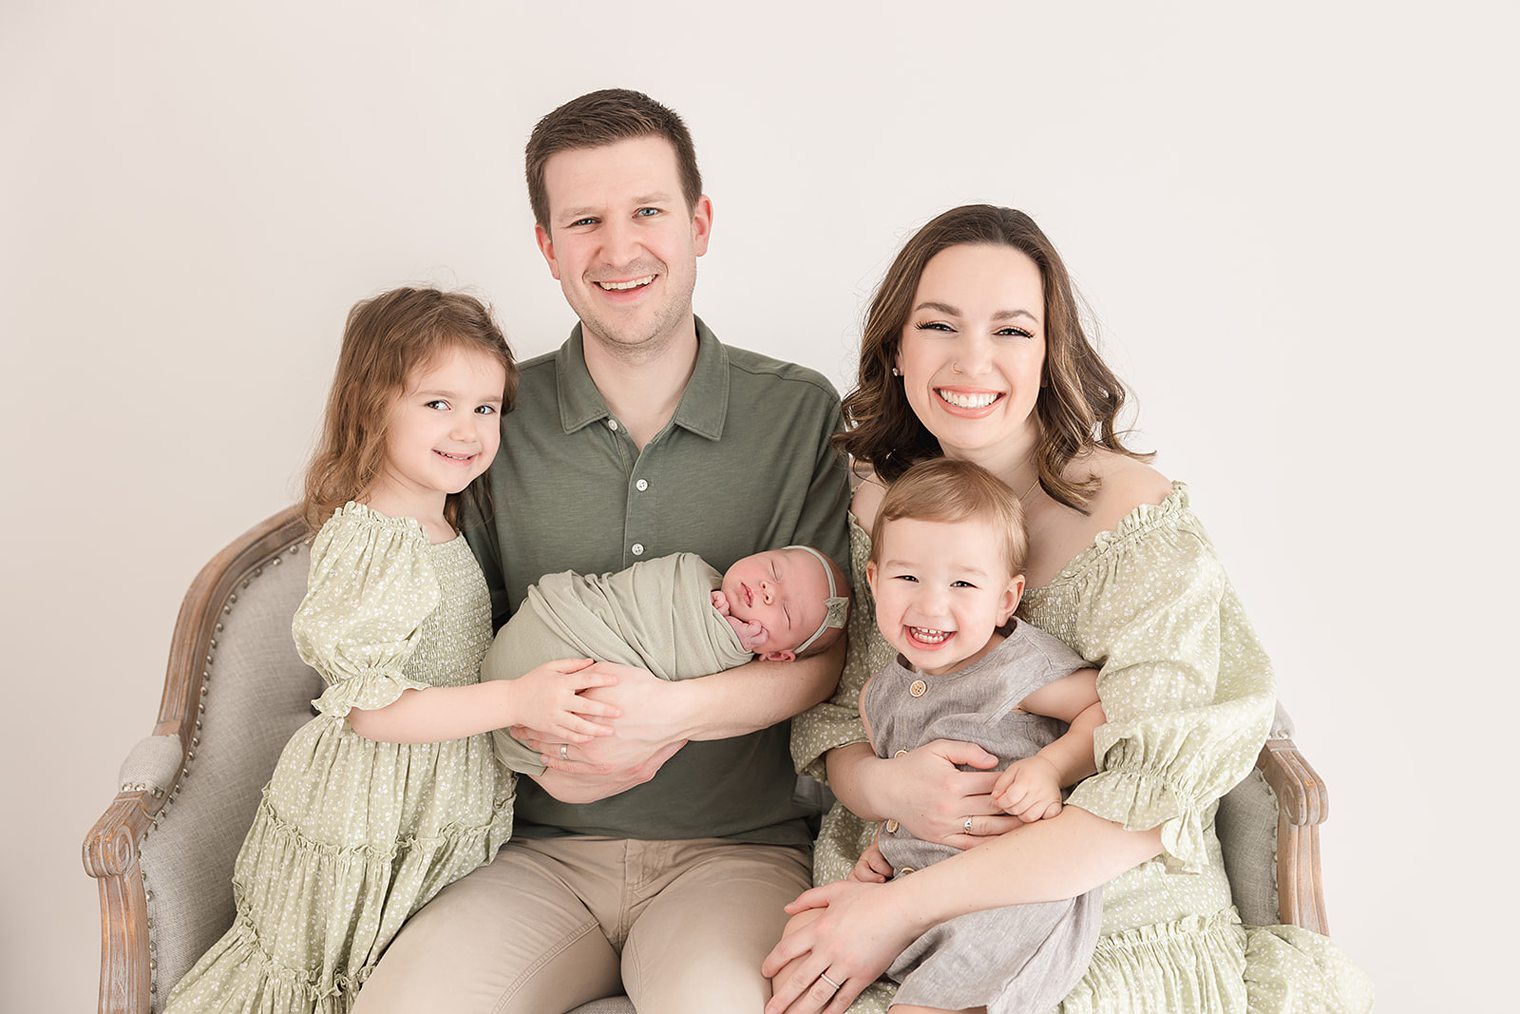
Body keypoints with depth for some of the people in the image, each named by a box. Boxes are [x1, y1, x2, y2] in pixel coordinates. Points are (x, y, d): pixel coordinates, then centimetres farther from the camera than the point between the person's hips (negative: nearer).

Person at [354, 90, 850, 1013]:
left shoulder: (799, 413, 0)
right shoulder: (494, 415, 3)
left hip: (737, 845, -1)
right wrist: (539, 741, -10)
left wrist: (674, 712, -19)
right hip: (541, 851, 2)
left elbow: (827, 654, -2)